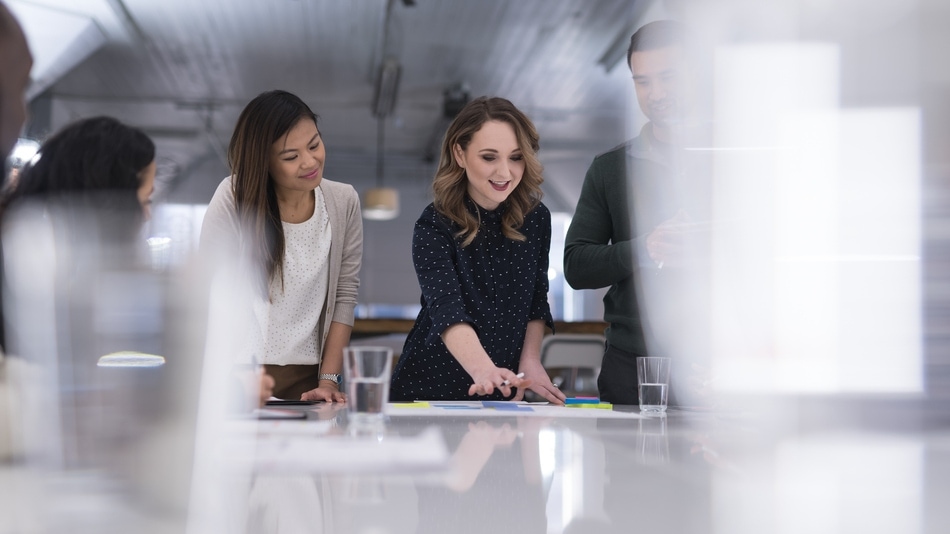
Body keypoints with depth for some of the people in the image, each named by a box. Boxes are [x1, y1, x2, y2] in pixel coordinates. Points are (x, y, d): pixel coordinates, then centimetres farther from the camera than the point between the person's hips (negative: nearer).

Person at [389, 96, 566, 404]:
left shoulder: (536, 220, 0)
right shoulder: (434, 226, -14)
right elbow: (446, 309, -28)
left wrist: (530, 362, -1)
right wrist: (483, 370, -44)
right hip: (430, 390, -3)